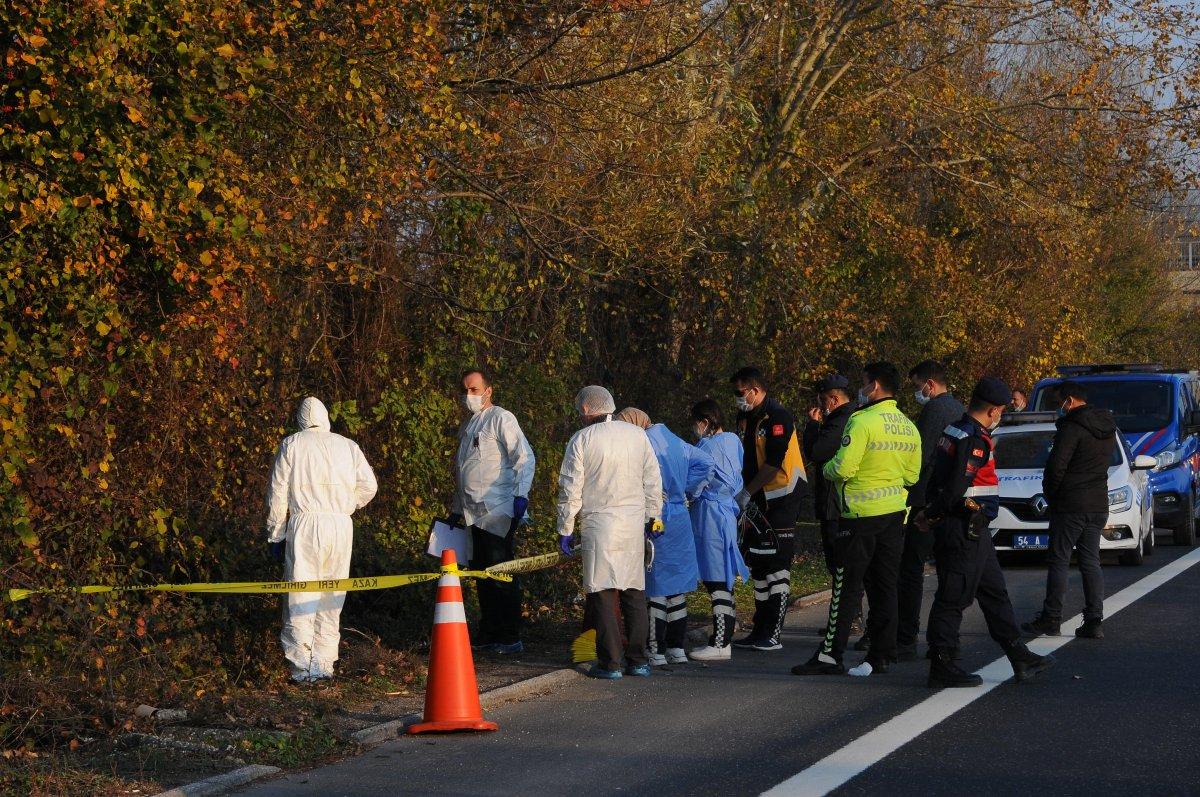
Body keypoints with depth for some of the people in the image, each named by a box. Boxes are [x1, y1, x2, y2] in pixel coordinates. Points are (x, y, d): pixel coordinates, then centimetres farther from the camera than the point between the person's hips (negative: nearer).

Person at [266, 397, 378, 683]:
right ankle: (325, 662, 10)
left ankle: (302, 664, -8)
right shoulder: (347, 445, 12)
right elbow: (368, 485, 7)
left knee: (301, 595, -2)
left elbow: (277, 493, 4)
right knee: (332, 597, 10)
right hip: (341, 525, 2)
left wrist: (276, 535, 10)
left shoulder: (291, 444, 6)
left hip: (304, 524, -2)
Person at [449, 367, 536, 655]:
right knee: (482, 575, 10)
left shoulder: (501, 419, -6)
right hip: (475, 513, 9)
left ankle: (510, 638, -5)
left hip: (498, 512, -9)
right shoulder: (467, 426, 21)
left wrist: (521, 495, -21)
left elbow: (525, 458, -13)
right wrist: (456, 510, 27)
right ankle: (488, 635, 16)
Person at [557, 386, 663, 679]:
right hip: (634, 523, 4)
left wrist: (565, 529, 4)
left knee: (603, 592, -1)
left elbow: (570, 489, -3)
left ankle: (610, 662, -4)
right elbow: (653, 480, 11)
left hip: (599, 523, -4)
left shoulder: (581, 440, -4)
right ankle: (638, 660, 12)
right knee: (634, 591, 10)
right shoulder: (638, 435, 8)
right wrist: (652, 517, 21)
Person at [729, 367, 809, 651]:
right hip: (758, 501, 9)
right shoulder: (746, 417, 13)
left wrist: (747, 492, -16)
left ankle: (773, 635, -6)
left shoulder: (777, 416, -14)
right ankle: (760, 630, 17)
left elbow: (773, 462, -19)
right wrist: (741, 493, 5)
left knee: (777, 567, -7)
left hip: (781, 498, -9)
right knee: (758, 566, 11)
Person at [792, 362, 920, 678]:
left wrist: (827, 469, 2)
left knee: (846, 587, -4)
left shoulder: (862, 421, -15)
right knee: (885, 586, 11)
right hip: (895, 515, 7)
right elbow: (913, 475, 15)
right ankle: (881, 655, 12)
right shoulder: (908, 427, 10)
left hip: (861, 515, -7)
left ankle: (830, 655, -3)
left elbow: (842, 468, -19)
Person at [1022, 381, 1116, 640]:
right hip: (1099, 506, 8)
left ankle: (1051, 618, 2)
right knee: (1091, 563, 8)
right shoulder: (1108, 428, 12)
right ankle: (1094, 621, 3)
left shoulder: (1073, 428, -15)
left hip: (1070, 506, -8)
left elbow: (1056, 465, -19)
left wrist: (1050, 494, -1)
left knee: (1058, 561, 0)